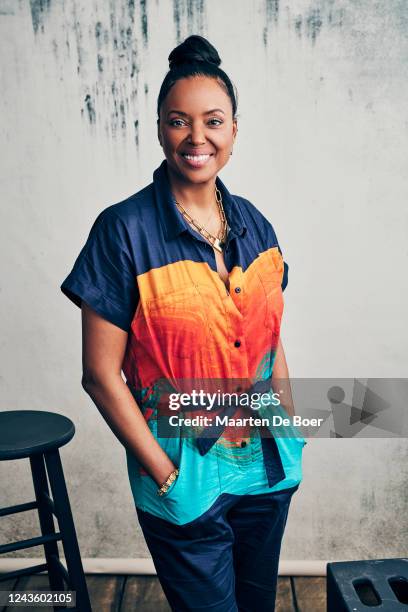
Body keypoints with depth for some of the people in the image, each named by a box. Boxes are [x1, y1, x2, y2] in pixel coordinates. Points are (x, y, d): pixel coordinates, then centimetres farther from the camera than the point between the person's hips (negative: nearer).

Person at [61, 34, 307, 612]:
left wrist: (291, 434, 6)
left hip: (268, 466, 5)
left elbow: (270, 341, 9)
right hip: (184, 474, -4)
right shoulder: (124, 230, -14)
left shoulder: (253, 224, 1)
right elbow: (101, 374, -14)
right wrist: (166, 476, -12)